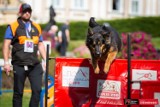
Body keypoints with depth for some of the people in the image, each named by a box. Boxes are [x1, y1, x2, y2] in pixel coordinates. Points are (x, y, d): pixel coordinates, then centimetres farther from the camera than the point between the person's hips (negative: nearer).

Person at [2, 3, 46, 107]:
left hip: (35, 64, 3)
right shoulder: (13, 26, 1)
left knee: (37, 90, -7)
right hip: (19, 65, -3)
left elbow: (41, 45, 20)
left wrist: (46, 60, 12)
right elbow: (6, 45, -2)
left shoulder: (36, 27, 15)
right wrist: (6, 62, -10)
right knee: (18, 92, 4)